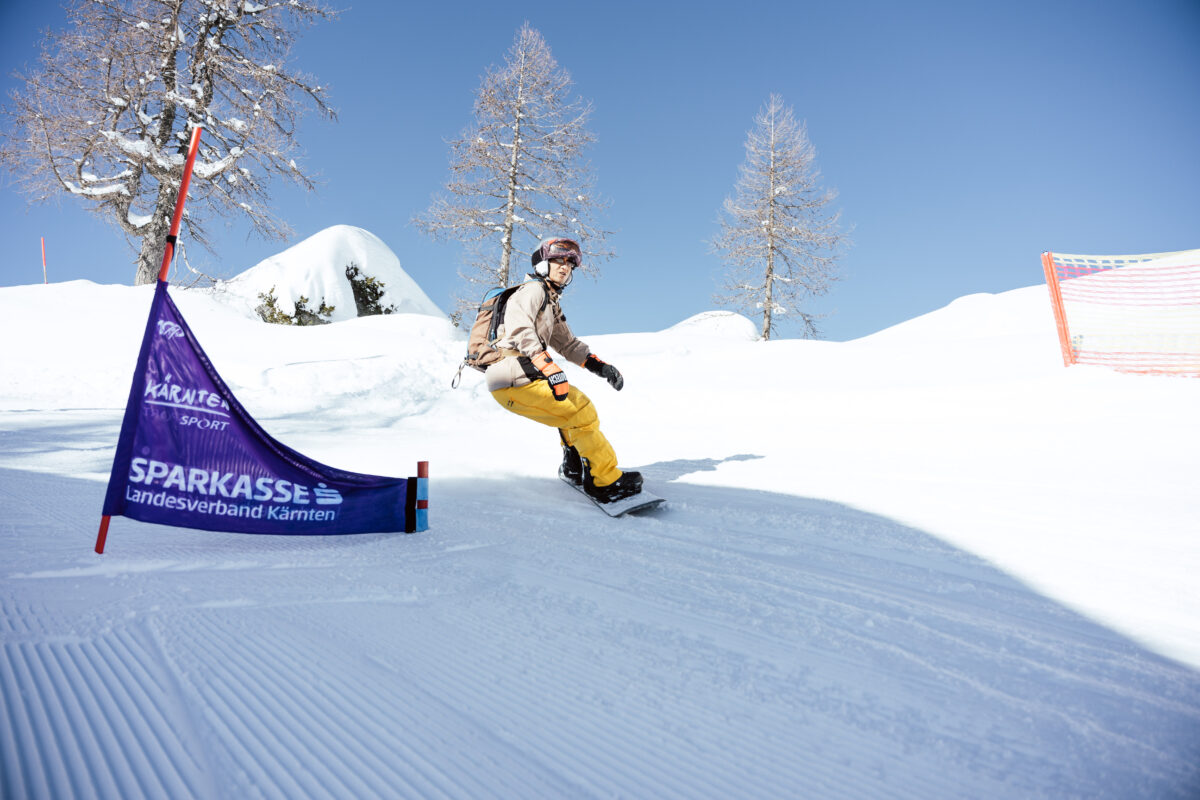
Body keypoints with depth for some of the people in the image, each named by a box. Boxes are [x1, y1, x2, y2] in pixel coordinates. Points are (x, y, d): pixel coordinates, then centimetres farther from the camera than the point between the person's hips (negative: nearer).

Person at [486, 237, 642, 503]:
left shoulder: (552, 303, 25)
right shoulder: (532, 290, -5)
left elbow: (568, 344, 25)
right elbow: (519, 327, -22)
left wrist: (599, 366, 11)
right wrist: (549, 368, -31)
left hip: (523, 377, 10)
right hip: (513, 379, -10)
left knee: (575, 403, 23)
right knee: (581, 412, -12)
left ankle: (574, 468, 29)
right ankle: (606, 482, -6)